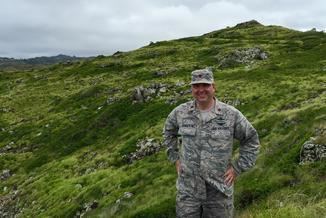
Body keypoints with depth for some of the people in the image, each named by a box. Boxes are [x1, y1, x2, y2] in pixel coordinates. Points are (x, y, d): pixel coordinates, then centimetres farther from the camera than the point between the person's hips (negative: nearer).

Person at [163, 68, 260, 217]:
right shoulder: (180, 112, -4)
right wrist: (175, 159, 8)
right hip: (188, 188, 1)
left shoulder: (231, 114, -10)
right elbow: (168, 133, 16)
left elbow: (251, 140, 2)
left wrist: (237, 168, -3)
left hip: (219, 188, -1)